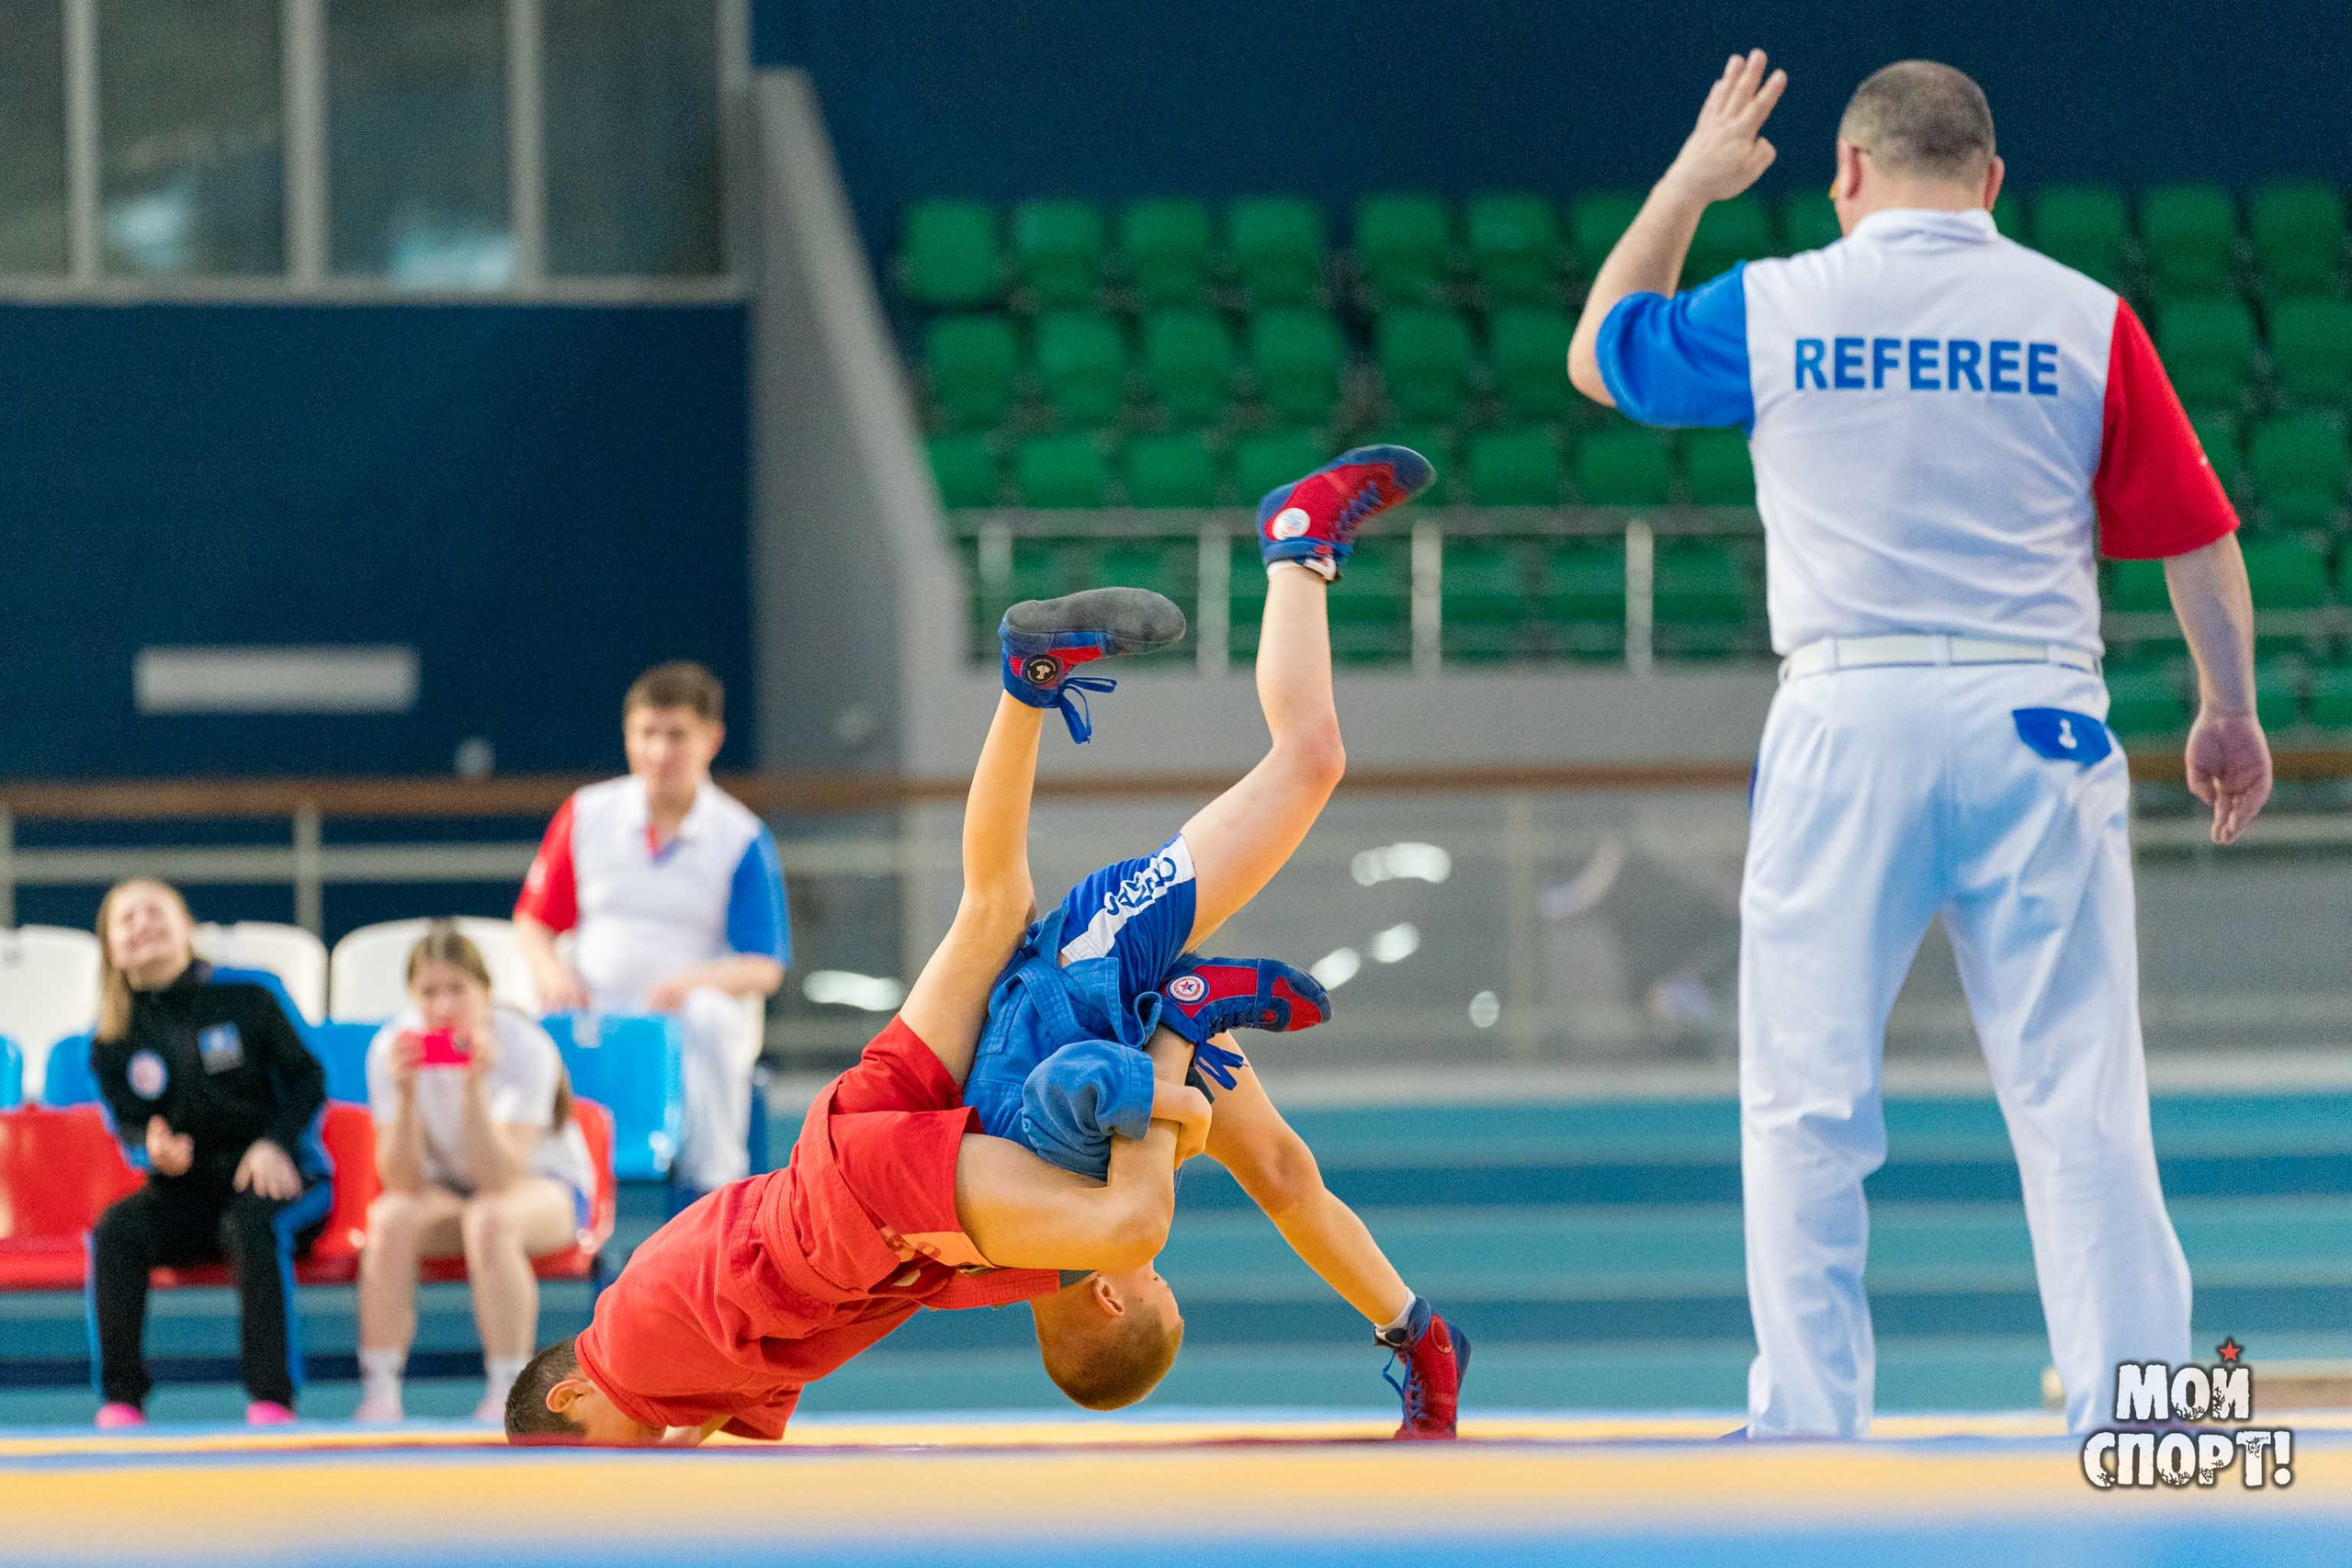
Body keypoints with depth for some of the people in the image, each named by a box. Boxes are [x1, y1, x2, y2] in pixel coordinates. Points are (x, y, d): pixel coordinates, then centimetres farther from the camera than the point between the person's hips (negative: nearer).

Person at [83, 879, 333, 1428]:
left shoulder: (247, 995, -4)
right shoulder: (113, 1037, 3)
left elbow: (307, 1079, -1)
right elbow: (124, 1124, 6)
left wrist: (274, 1145, -18)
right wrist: (154, 1149, -19)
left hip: (278, 1178, -3)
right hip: (186, 1191, 3)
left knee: (252, 1227, -38)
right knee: (114, 1233, -28)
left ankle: (273, 1399, -39)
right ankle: (120, 1399, -28)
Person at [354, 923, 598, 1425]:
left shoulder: (523, 1048, -22)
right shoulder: (392, 1048, -14)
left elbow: (499, 1179, -31)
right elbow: (401, 1182, -19)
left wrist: (474, 1087, -41)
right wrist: (405, 1095, -33)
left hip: (545, 1182, -3)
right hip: (445, 1189, 3)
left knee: (489, 1218, -37)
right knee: (389, 1219, -31)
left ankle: (507, 1394, -32)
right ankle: (379, 1395, -28)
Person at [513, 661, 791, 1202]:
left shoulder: (741, 838, 2)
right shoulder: (586, 816, 10)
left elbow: (765, 968, -2)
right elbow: (533, 920, 16)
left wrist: (694, 983, -23)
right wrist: (552, 973, -7)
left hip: (687, 1016, -1)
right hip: (593, 1016, 1)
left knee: (711, 1019, -39)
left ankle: (711, 1193, -32)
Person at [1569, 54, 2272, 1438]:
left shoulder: (1774, 311, 2)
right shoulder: (2081, 319, 2)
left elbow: (1600, 354, 21)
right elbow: (2198, 538, 4)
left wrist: (1689, 184, 31)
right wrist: (2230, 712, 17)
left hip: (1847, 717, 0)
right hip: (2040, 723, 0)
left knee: (1808, 1107, 6)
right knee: (2081, 1100, 1)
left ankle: (1809, 1426, 5)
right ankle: (2134, 1416, -4)